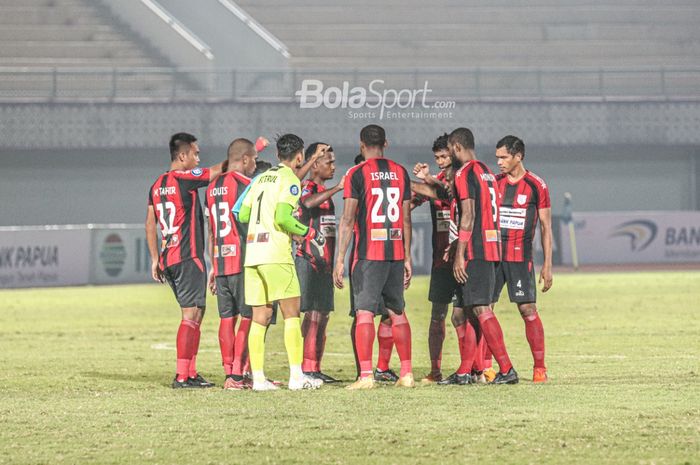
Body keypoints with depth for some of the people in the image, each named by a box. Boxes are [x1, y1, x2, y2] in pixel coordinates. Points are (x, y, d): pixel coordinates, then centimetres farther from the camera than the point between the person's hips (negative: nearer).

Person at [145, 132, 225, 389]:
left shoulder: (157, 185, 14)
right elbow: (220, 169, -7)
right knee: (191, 315, -8)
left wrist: (155, 259, 20)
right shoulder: (184, 178, -10)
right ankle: (182, 376, -12)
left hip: (167, 259, 9)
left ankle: (191, 372, 15)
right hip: (188, 257, -9)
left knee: (196, 312, 15)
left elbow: (150, 225, 16)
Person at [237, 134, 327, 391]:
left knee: (260, 317, 6)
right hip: (276, 253, -7)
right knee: (291, 313, -2)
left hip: (252, 252, 7)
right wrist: (309, 233, -2)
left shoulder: (261, 178, 17)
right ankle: (296, 376, -7)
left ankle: (257, 377, 2)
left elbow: (243, 215, 15)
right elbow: (283, 218, -15)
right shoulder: (290, 180, -4)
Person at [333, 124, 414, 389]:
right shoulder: (400, 173, 9)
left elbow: (348, 220, -8)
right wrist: (407, 258, 17)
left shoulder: (357, 174, -5)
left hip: (368, 254, -5)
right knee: (397, 312, 13)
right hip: (396, 253, 5)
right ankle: (406, 373, 13)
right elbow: (406, 219, 11)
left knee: (365, 312, -5)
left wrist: (340, 260, -5)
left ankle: (366, 375, -13)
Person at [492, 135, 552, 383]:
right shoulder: (494, 182, 8)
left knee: (528, 309, -7)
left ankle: (540, 367, 1)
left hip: (521, 257, -3)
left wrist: (547, 265, -3)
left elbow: (546, 227, 1)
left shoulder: (536, 185, -1)